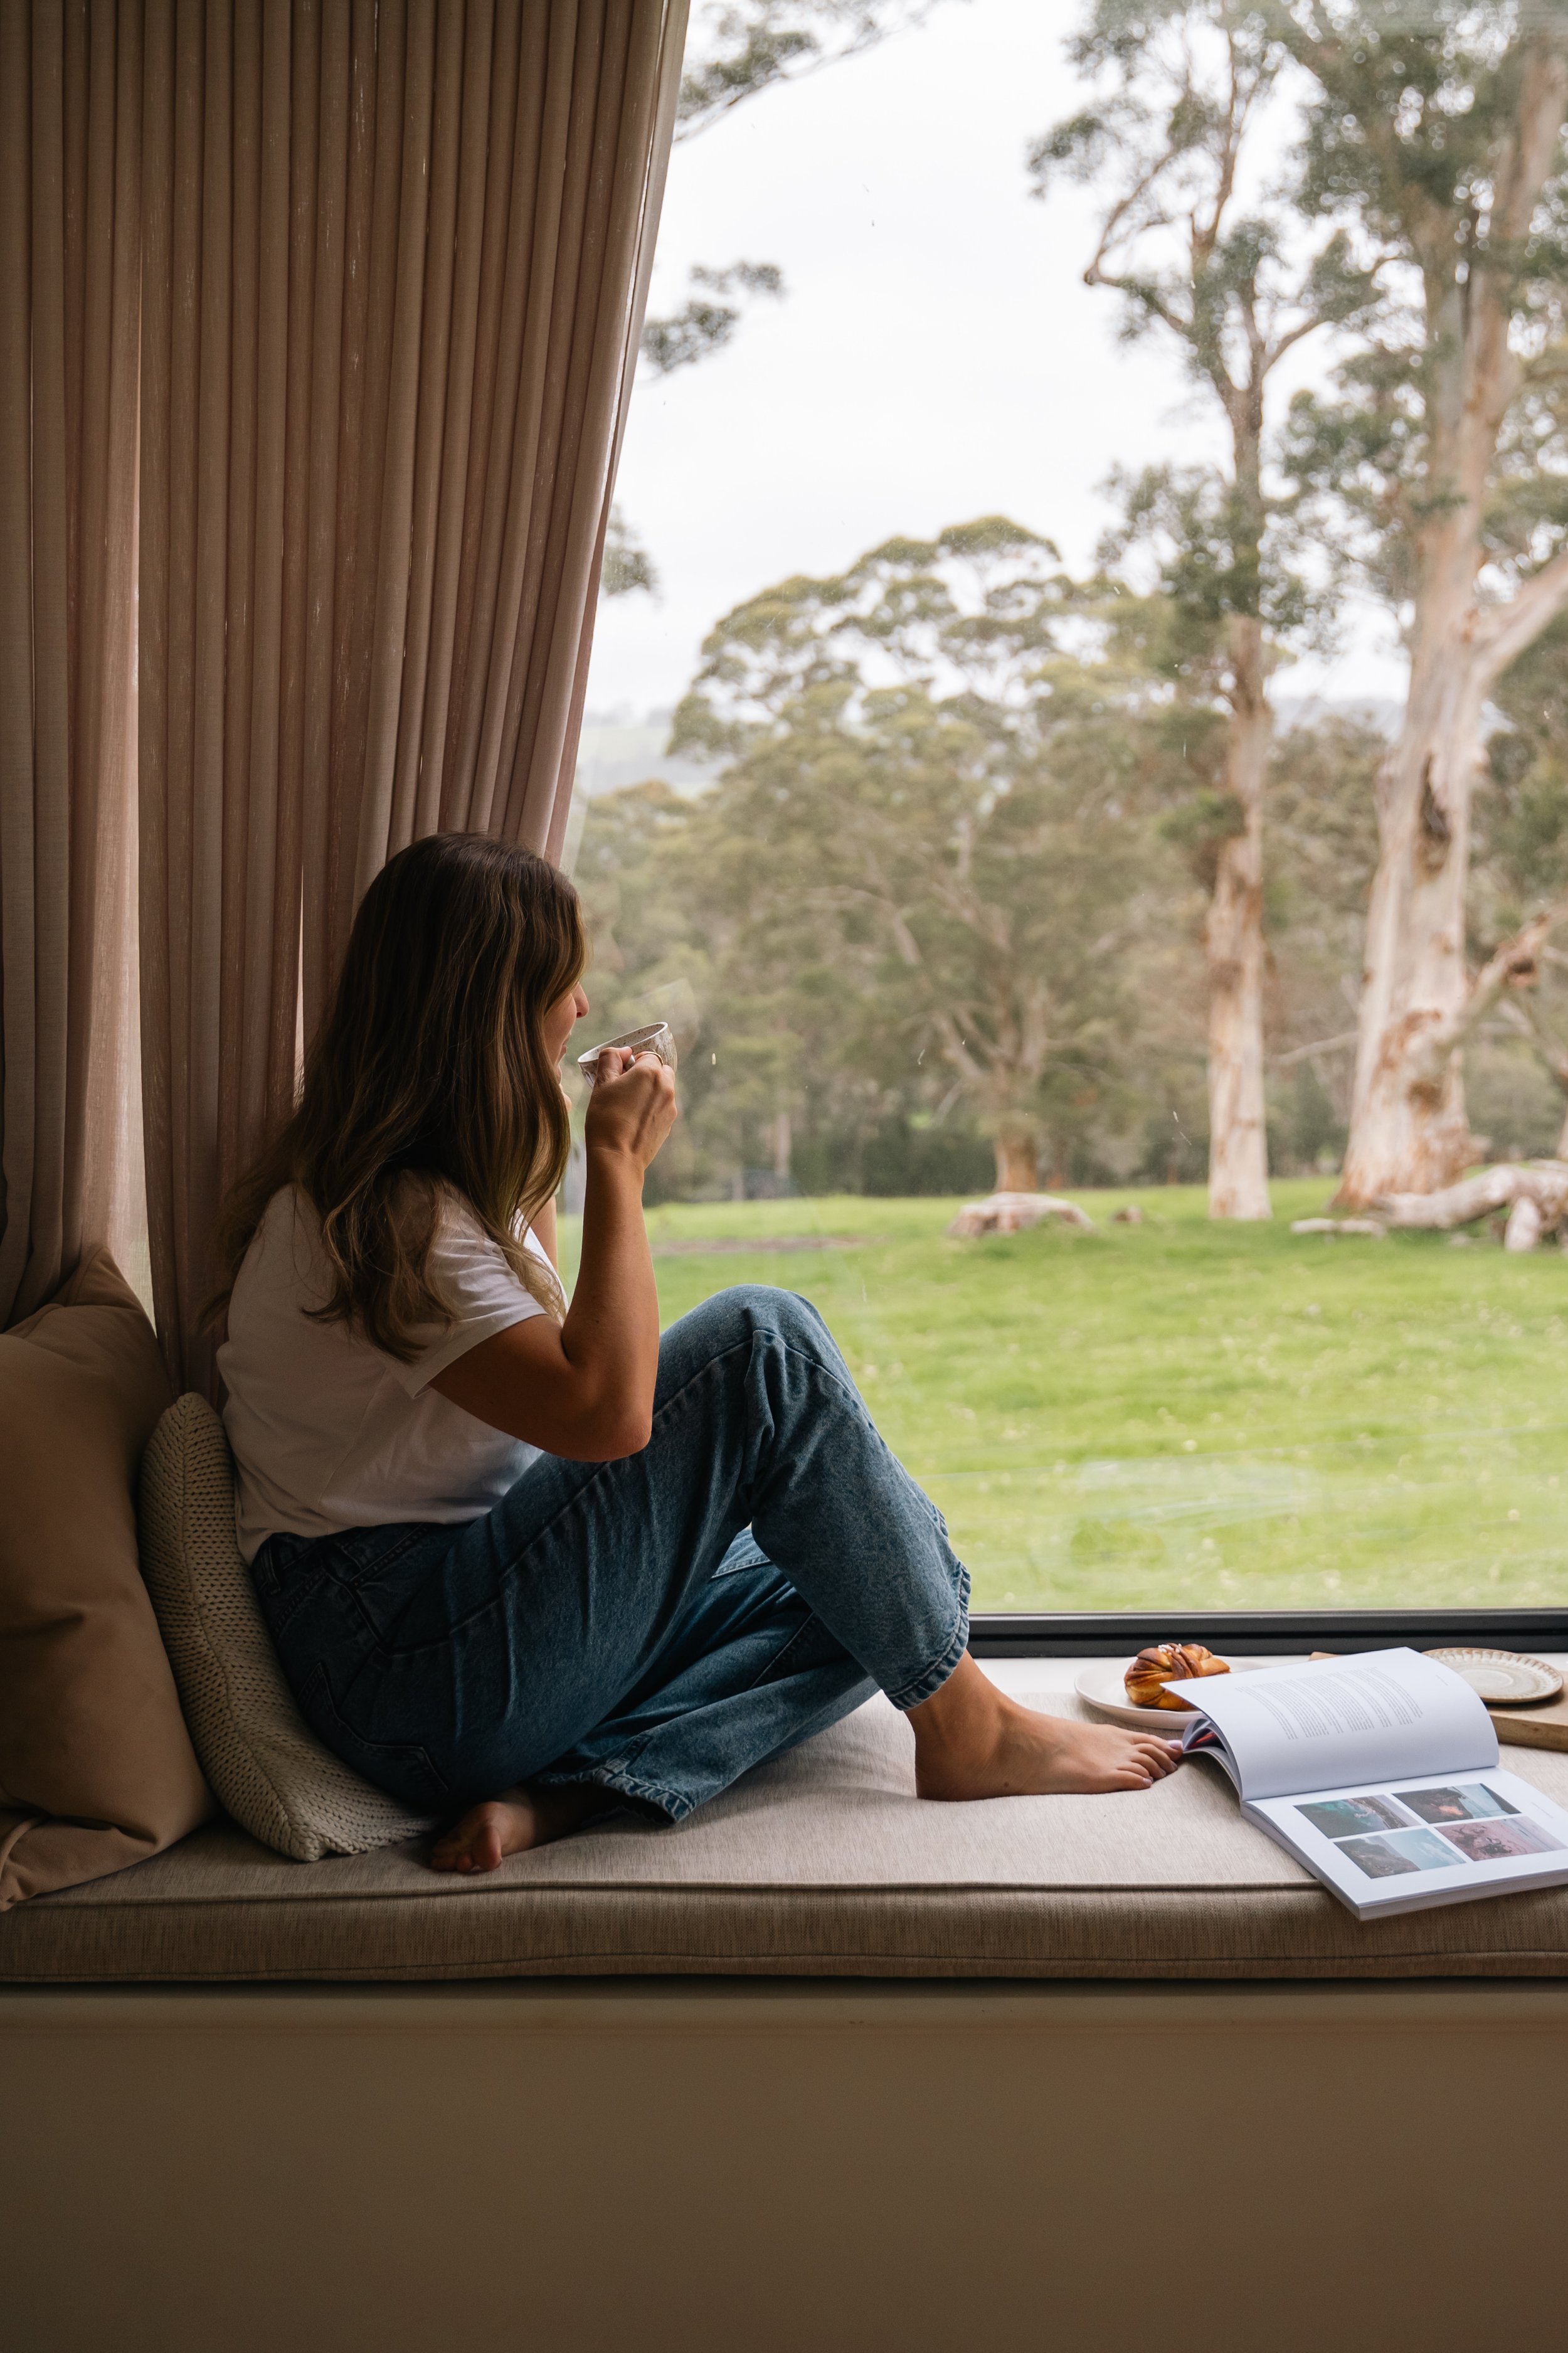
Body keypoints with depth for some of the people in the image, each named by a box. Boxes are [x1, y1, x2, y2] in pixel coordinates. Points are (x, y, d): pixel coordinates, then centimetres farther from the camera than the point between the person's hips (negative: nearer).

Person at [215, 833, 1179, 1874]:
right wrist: (620, 1161, -18)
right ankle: (966, 1728, -9)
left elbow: (550, 1362, 22)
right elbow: (604, 1408, -27)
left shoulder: (431, 1190, 13)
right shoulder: (381, 1215, -18)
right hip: (416, 1667, -10)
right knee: (764, 1343, -20)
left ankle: (566, 1791, -15)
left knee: (849, 1603, 1)